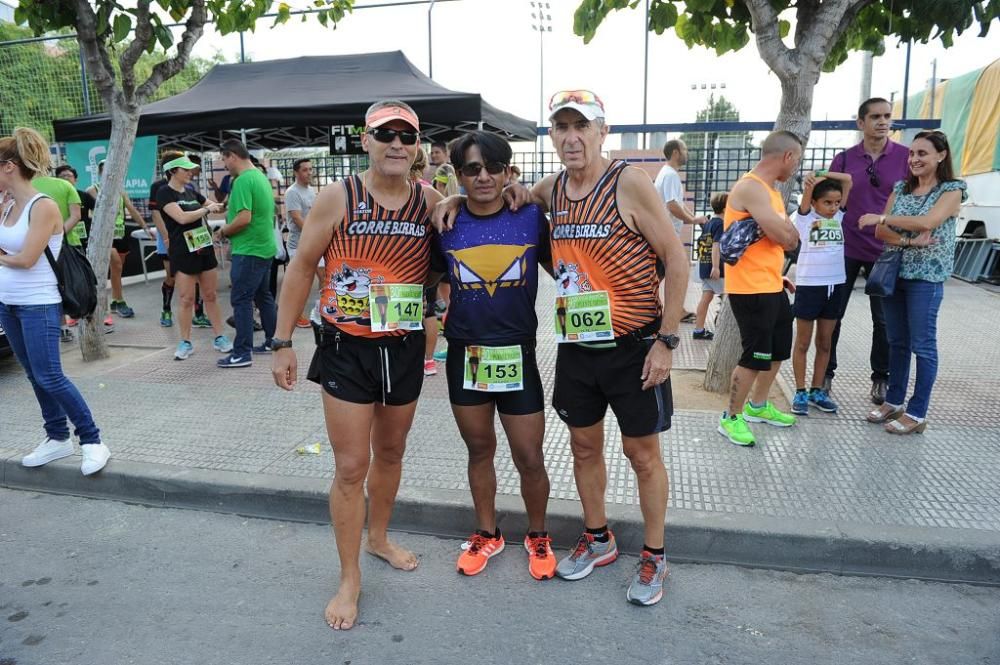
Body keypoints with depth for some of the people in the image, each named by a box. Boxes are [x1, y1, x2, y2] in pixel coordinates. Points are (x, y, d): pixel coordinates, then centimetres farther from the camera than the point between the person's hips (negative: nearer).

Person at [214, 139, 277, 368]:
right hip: (265, 247, 10)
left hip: (249, 250, -10)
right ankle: (272, 342, 24)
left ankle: (243, 353, -2)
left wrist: (223, 232, -9)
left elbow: (244, 218, -24)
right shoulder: (261, 176, 13)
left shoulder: (243, 180, -16)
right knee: (264, 296, 16)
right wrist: (229, 211, 16)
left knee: (241, 299, -5)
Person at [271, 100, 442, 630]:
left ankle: (378, 538, 43)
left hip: (405, 348, 3)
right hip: (347, 349, -3)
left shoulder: (430, 201, -2)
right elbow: (301, 268, -4)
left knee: (391, 452, 19)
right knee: (351, 466, 1)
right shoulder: (338, 198, -9)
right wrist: (283, 343, -5)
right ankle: (349, 577, 19)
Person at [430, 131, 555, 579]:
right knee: (479, 450, 17)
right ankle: (487, 533, 38)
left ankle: (537, 535, 33)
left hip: (517, 355, -2)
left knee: (529, 459, 5)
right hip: (465, 355, 2)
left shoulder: (532, 217, -6)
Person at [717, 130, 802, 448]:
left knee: (778, 349, 20)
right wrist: (786, 228, -1)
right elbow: (785, 237, -22)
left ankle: (758, 406, 37)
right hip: (751, 290, -10)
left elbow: (790, 238, 15)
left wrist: (777, 275, 1)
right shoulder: (751, 188, -18)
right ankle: (731, 418, 13)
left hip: (771, 286, 10)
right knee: (755, 357, -2)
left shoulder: (770, 190, 15)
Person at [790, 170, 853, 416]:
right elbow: (809, 186, -16)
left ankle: (817, 391, 21)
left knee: (824, 343, 11)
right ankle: (800, 393, 10)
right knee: (803, 343, 3)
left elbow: (848, 180, 7)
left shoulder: (838, 217, 10)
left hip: (835, 285, 5)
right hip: (809, 285, -5)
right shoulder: (805, 218, -1)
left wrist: (824, 174, 3)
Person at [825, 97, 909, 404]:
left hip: (887, 251, 0)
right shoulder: (844, 159, 2)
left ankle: (881, 378, 23)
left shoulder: (906, 157, -1)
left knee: (884, 319, 8)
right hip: (845, 248, 1)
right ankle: (826, 372, 20)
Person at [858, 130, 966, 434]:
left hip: (926, 277, -5)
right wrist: (909, 240, -15)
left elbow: (928, 222, -21)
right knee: (897, 341, 11)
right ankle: (894, 401, 23)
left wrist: (881, 218, -17)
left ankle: (917, 413, 7)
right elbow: (881, 232, 2)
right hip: (894, 272, 5)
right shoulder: (900, 188, 10)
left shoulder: (952, 190, -3)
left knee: (922, 344, 0)